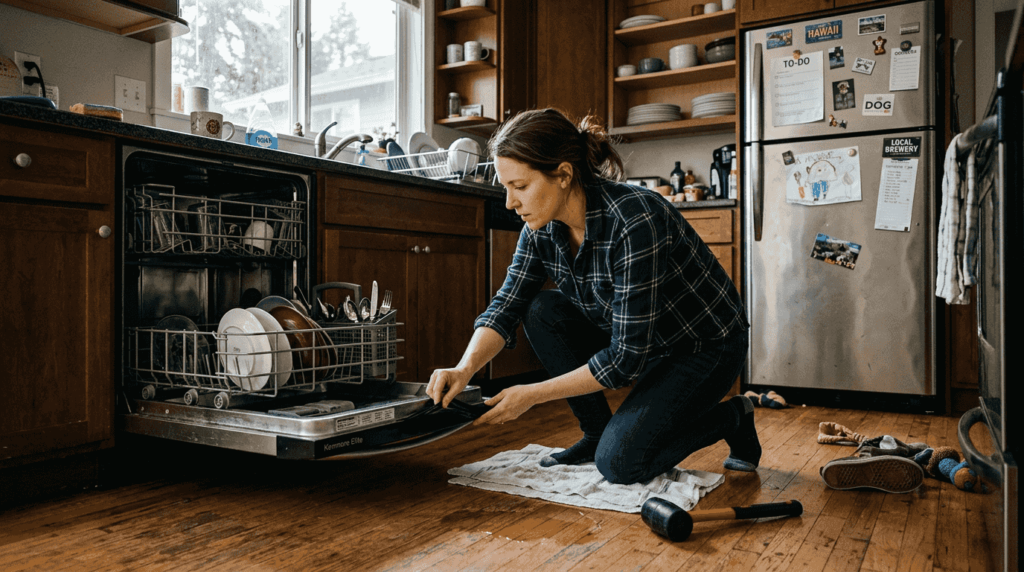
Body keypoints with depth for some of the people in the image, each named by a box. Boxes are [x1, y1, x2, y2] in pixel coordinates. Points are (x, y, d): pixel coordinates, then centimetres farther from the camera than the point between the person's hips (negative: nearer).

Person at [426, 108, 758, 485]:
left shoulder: (634, 223, -34)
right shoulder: (543, 227, -11)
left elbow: (626, 358, -31)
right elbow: (506, 305, -7)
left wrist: (532, 394, -26)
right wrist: (465, 369, -25)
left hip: (705, 344, -7)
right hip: (628, 336, 7)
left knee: (619, 462, -19)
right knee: (541, 311, -13)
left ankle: (732, 418, 7)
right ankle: (597, 433, 2)